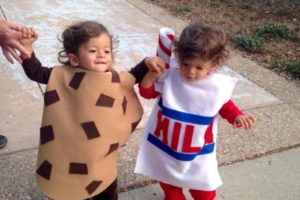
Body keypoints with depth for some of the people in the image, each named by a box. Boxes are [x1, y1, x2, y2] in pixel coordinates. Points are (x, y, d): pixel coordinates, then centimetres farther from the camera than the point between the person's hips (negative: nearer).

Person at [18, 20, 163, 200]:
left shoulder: (117, 80, -11)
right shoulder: (63, 76, -13)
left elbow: (135, 76, 5)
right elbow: (35, 72, -4)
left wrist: (147, 64, -14)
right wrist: (26, 46, -16)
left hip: (103, 154, 1)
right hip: (69, 152, 0)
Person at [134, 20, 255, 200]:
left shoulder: (218, 86, -18)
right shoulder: (168, 75, -21)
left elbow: (224, 105, 1)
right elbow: (147, 92, -11)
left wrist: (237, 116, -18)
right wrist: (152, 74, -30)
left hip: (199, 151, 0)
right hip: (164, 145, 1)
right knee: (168, 180, 27)